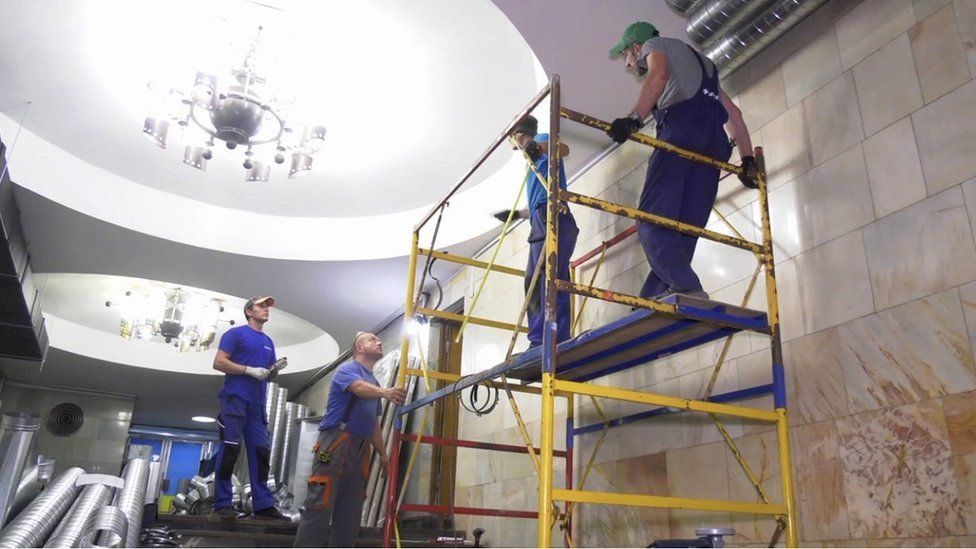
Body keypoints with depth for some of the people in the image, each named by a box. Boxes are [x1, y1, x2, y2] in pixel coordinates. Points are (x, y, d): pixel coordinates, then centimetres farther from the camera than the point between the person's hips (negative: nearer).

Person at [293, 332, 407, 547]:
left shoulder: (374, 382, 23)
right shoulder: (347, 369, -2)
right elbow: (360, 388, -26)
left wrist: (383, 453, 21)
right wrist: (385, 392, -45)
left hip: (360, 449, 8)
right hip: (336, 443, -8)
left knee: (351, 511, 7)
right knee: (320, 505, -11)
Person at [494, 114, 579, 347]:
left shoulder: (541, 138, 10)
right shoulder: (533, 162, 34)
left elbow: (564, 149, -15)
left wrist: (539, 146, -34)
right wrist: (516, 214, 48)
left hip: (550, 216, -10)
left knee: (539, 280, -20)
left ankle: (541, 342, -28)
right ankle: (558, 342, -4)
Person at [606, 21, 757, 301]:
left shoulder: (654, 45, 20)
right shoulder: (703, 66, 41)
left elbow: (659, 74, -7)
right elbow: (733, 112, 31)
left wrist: (634, 118, -21)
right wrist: (747, 160, 26)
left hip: (681, 128, -7)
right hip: (714, 141, 7)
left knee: (652, 219, -16)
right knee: (683, 231, -2)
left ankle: (686, 288, -33)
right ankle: (653, 301, -10)